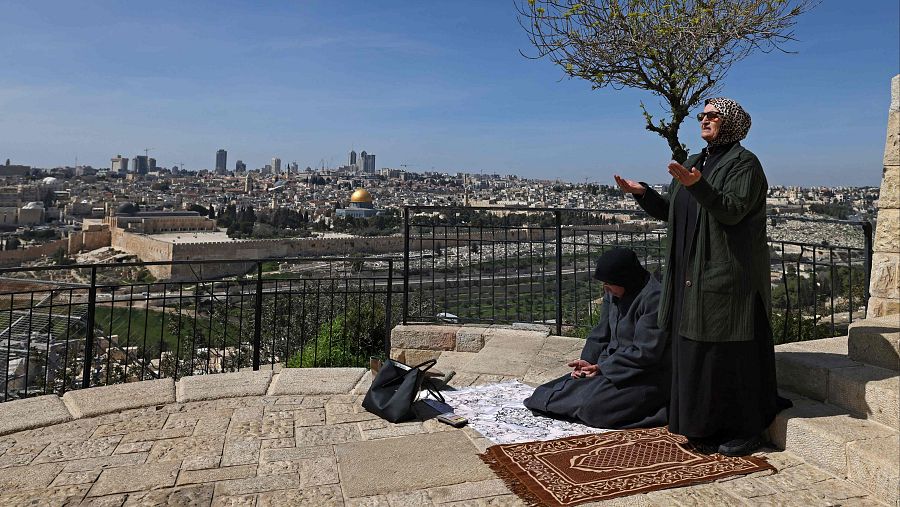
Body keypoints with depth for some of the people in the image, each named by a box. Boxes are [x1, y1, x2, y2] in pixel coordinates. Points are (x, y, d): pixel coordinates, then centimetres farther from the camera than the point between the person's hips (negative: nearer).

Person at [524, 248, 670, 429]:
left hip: (649, 375, -8)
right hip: (616, 364, 8)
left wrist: (602, 367, -19)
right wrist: (587, 361, -7)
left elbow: (645, 352, -23)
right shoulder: (612, 293, 5)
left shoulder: (654, 298, -21)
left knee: (593, 406, -22)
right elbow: (601, 333, 9)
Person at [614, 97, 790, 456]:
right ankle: (704, 425, 24)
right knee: (693, 350, 11)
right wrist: (642, 193, 0)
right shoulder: (695, 162, 16)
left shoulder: (744, 163, -7)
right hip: (692, 275, 8)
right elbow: (672, 212, 14)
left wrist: (697, 185, -35)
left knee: (731, 353, 0)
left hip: (729, 275, -8)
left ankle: (745, 430, 14)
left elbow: (732, 211, -21)